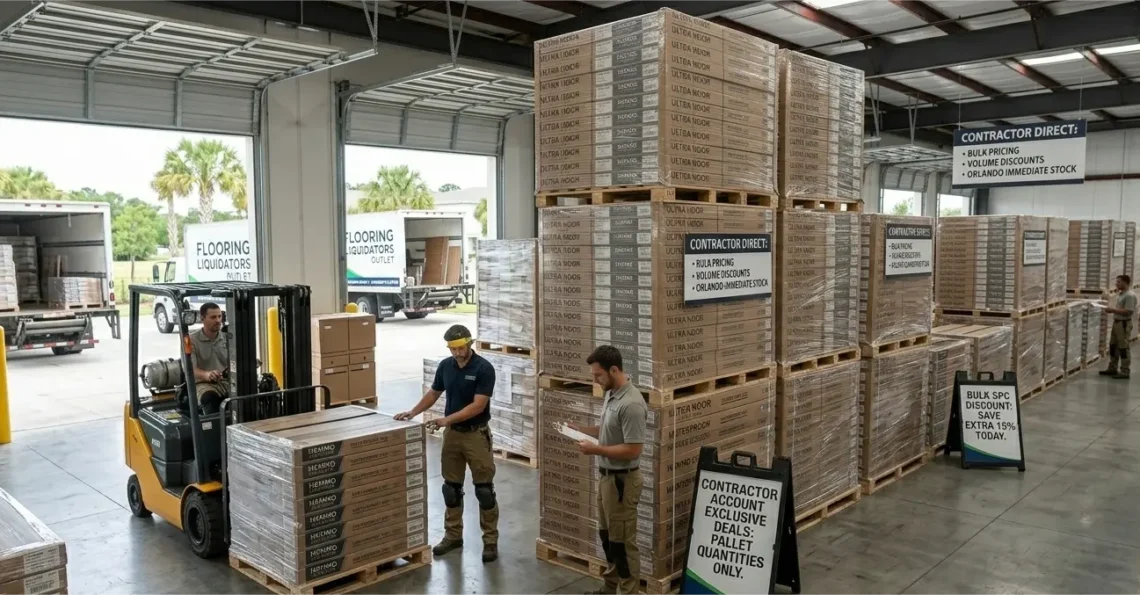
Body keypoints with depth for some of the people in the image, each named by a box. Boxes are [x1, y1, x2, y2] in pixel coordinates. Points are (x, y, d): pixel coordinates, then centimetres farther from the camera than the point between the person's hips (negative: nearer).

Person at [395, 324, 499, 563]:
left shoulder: (484, 368, -16)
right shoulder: (445, 366, 2)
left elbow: (478, 405, -21)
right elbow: (433, 393, 14)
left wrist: (448, 418, -26)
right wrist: (413, 412, 0)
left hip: (476, 434, -5)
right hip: (452, 433, 6)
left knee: (484, 489, -1)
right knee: (451, 487, 11)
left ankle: (490, 540, 9)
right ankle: (453, 535, 24)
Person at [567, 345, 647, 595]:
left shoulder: (631, 404, -25)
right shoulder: (611, 394, 5)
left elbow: (632, 450, -26)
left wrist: (595, 450, -21)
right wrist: (579, 428, 7)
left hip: (621, 480, -10)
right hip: (606, 476, 10)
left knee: (622, 541, 4)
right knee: (607, 537, 22)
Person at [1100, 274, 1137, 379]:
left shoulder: (1130, 295, -17)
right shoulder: (1120, 294, 13)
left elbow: (1128, 311, -24)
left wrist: (1113, 310, -20)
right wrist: (1112, 309, 7)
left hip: (1124, 324, -10)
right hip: (1116, 322, 10)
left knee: (1123, 348, -4)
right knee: (1113, 346, 15)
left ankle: (1125, 372, 2)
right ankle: (1112, 368, 24)